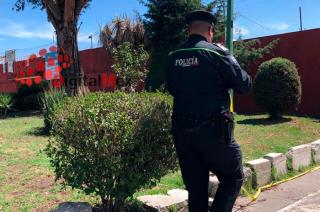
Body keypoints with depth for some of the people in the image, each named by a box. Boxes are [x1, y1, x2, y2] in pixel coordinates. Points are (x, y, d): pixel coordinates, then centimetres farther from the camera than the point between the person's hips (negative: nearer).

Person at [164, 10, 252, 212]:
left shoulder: (173, 57, 6)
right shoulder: (216, 52, -9)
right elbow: (245, 85, -4)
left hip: (182, 131, 5)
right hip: (213, 130, -5)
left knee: (195, 186, 14)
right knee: (233, 177, 14)